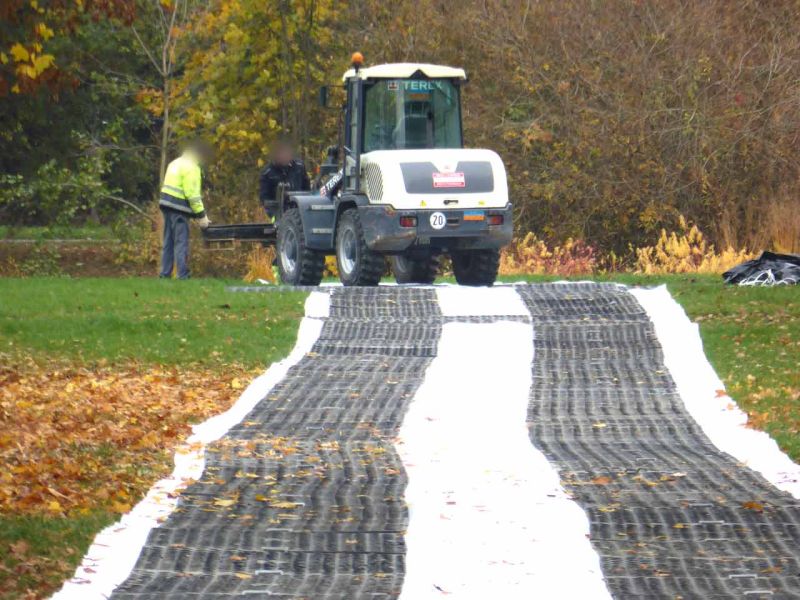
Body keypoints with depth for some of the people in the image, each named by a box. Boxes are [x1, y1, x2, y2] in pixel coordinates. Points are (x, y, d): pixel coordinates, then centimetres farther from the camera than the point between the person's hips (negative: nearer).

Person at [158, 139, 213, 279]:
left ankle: (165, 273, 15)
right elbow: (193, 194, -16)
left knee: (169, 242, 14)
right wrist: (201, 215, -12)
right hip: (179, 207, -9)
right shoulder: (191, 167, -10)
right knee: (181, 242, -7)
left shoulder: (175, 163, 18)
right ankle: (183, 276, -9)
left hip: (167, 204, 9)